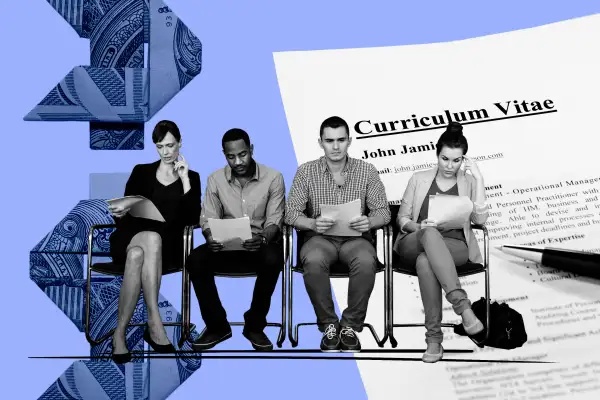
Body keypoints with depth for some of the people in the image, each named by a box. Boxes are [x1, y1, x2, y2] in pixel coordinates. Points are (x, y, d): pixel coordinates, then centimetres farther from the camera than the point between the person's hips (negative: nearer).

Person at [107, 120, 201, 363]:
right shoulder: (141, 172, 16)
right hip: (132, 237, 1)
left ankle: (120, 332, -36)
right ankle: (154, 322, -38)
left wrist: (185, 180, -4)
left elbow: (193, 219, -1)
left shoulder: (191, 177, 14)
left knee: (138, 255, -36)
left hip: (168, 245, 0)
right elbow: (126, 212, 9)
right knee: (152, 238, -37)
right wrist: (119, 213, -14)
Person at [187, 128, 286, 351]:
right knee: (195, 260, -27)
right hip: (226, 246, 2)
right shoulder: (215, 179, 1)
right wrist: (211, 238, -25)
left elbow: (274, 220, -8)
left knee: (272, 259, -37)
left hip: (261, 243, -2)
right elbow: (208, 218, 0)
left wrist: (262, 239, -31)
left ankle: (254, 326, -16)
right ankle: (217, 326, -10)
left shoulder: (273, 178, -6)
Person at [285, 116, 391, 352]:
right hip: (320, 237, 0)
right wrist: (312, 224, -25)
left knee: (366, 261, -35)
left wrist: (370, 222, -23)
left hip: (355, 236, 0)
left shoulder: (367, 170, 1)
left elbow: (383, 211, 1)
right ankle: (328, 325, -15)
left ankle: (351, 325, -15)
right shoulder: (306, 171, 0)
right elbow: (291, 212, -3)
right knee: (313, 261, -36)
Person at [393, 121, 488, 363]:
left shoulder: (468, 183, 14)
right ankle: (462, 305, -49)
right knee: (430, 233, -40)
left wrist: (478, 179, -6)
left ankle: (434, 337, -38)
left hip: (455, 247, 0)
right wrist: (417, 227, -11)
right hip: (415, 244, 0)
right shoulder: (419, 179, 15)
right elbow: (402, 218, 12)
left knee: (425, 261, -38)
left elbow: (480, 219, -2)